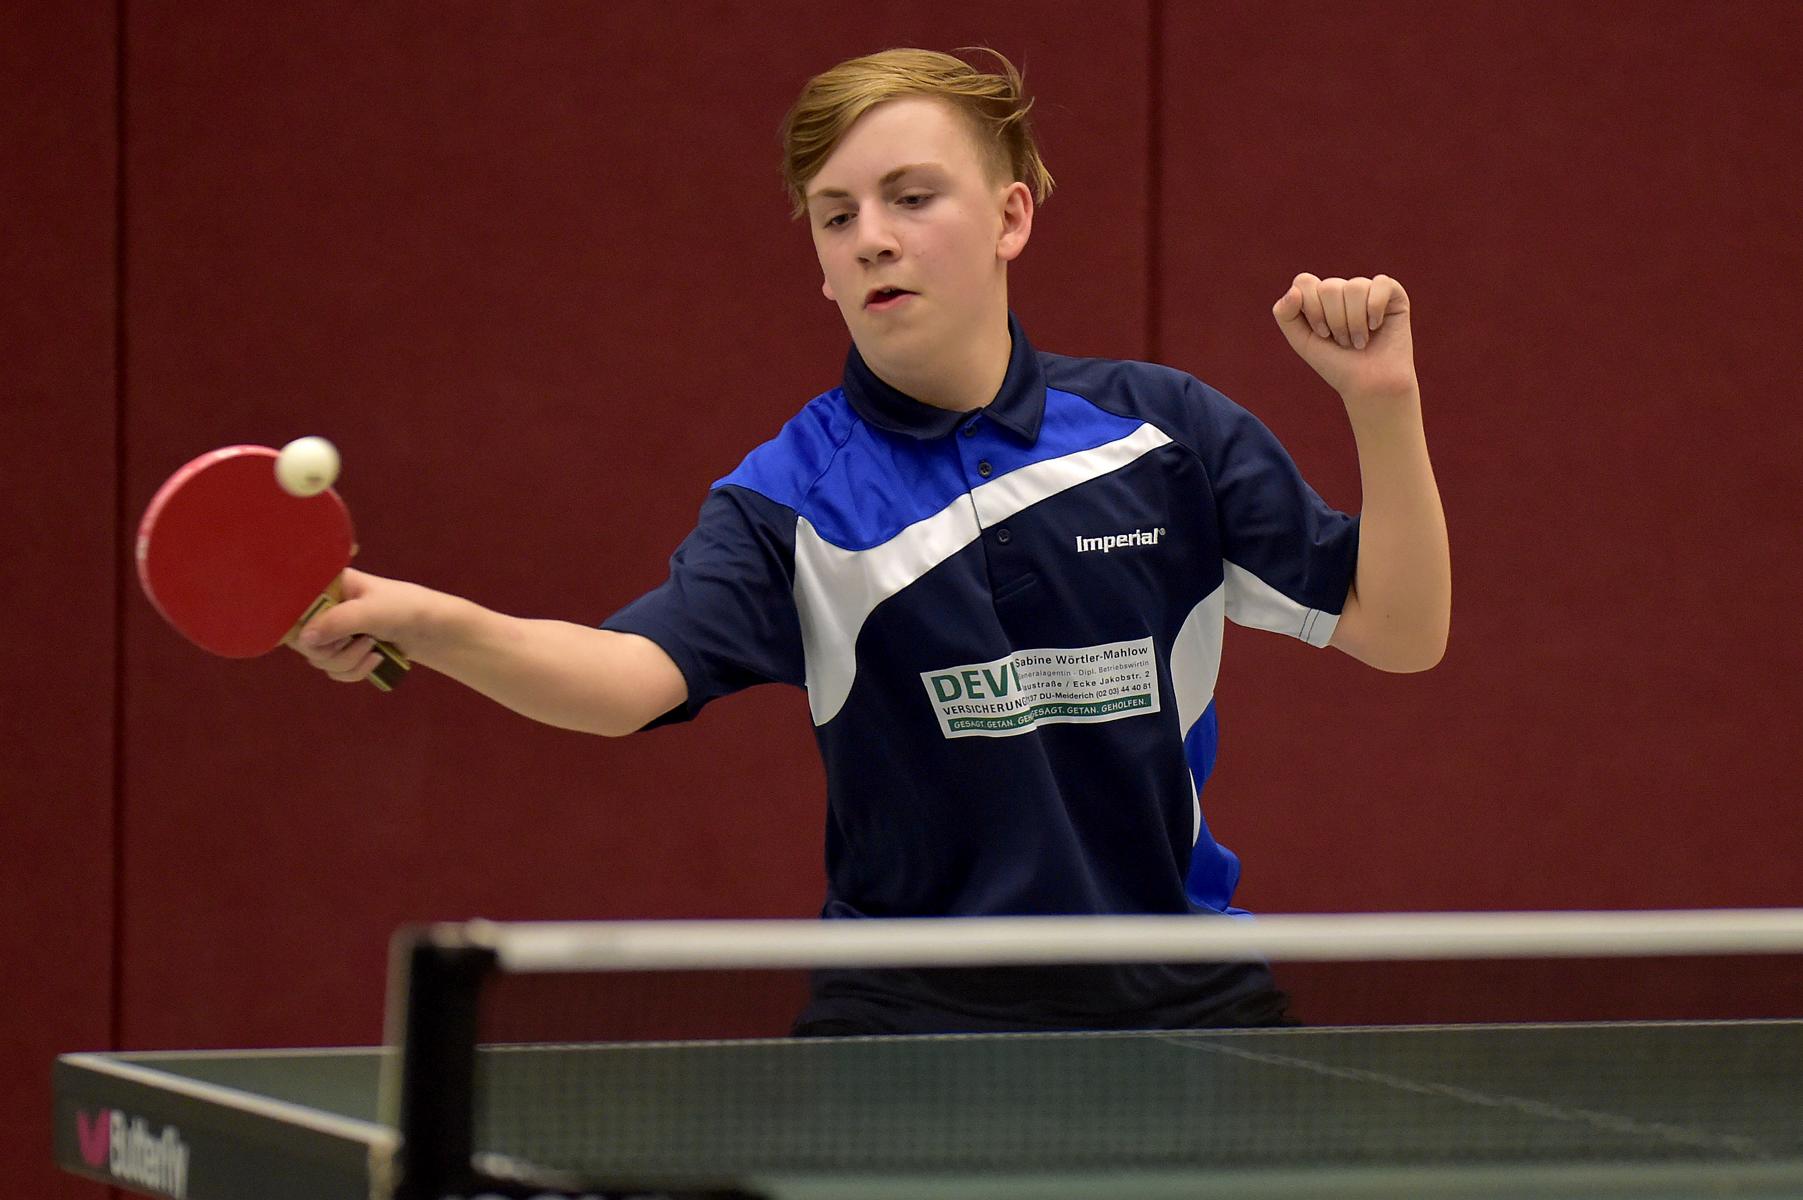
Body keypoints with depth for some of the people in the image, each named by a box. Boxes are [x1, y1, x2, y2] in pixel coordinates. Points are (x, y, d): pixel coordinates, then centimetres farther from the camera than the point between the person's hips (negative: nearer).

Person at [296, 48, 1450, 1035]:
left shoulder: (1165, 427, 1)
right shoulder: (793, 498, -4)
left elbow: (1399, 631, 4)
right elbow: (634, 671, -22)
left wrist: (1384, 404, -11)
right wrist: (424, 620, -40)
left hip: (1181, 1003, 2)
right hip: (915, 1016, -2)